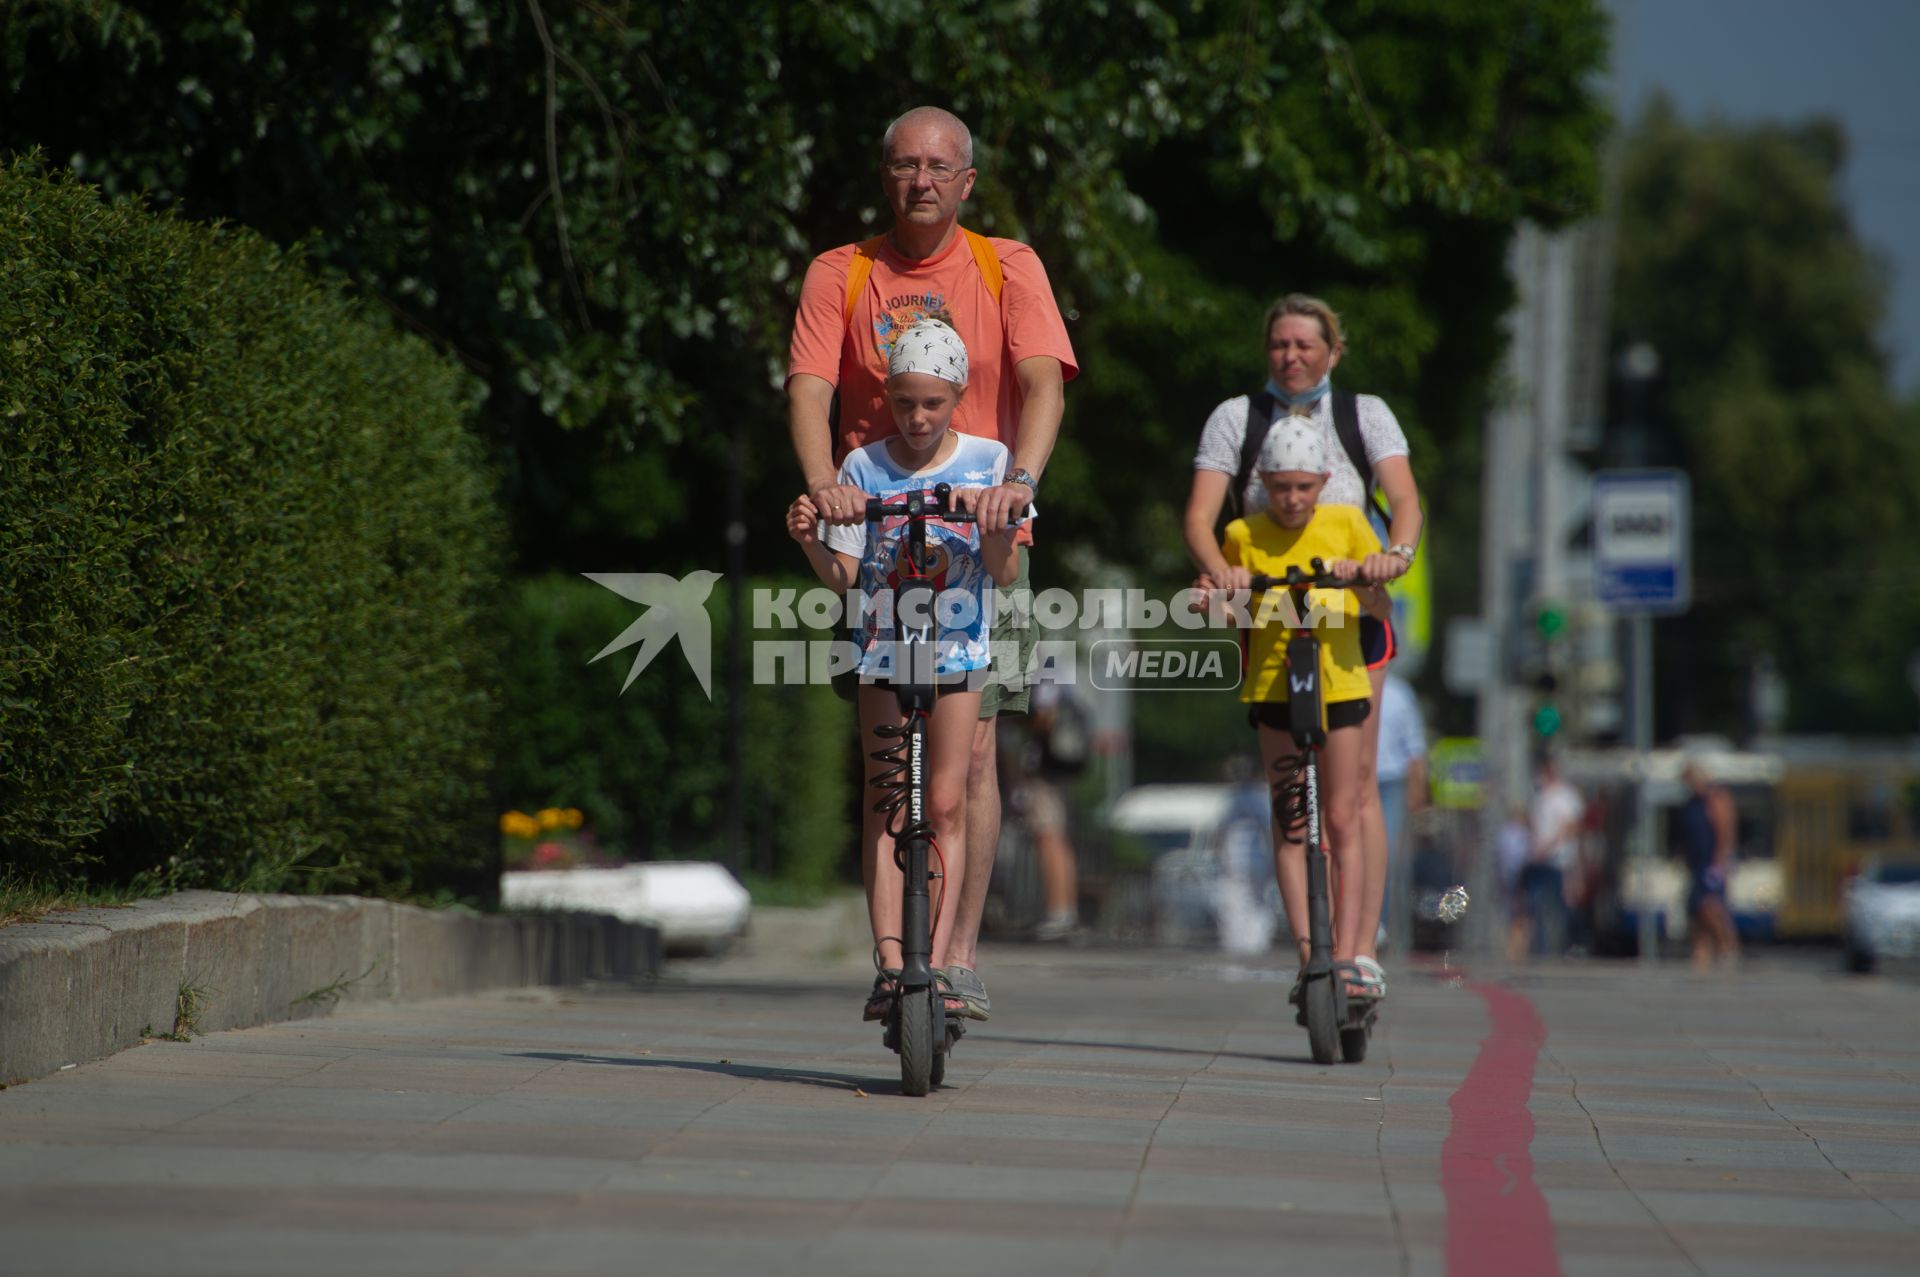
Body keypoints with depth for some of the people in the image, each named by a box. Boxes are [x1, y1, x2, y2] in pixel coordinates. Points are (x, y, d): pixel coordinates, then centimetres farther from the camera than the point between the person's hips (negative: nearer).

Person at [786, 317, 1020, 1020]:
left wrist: (988, 516, -25)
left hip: (958, 647, -1)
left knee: (945, 804, -5)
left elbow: (1006, 571, -7)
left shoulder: (986, 462, -1)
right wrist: (808, 539, -22)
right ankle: (890, 963, -8)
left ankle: (936, 965, -4)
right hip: (884, 646, 1)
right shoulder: (864, 468, 0)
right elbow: (842, 575, -3)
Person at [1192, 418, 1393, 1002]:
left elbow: (1382, 607, -7)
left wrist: (1360, 580, -27)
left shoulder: (1345, 524, -2)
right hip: (1274, 684, 0)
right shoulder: (1244, 536, -1)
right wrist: (1210, 597, -15)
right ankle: (1308, 954, -4)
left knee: (1342, 820, -1)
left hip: (1339, 681, 0)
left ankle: (1349, 955, 0)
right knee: (1290, 821, -4)